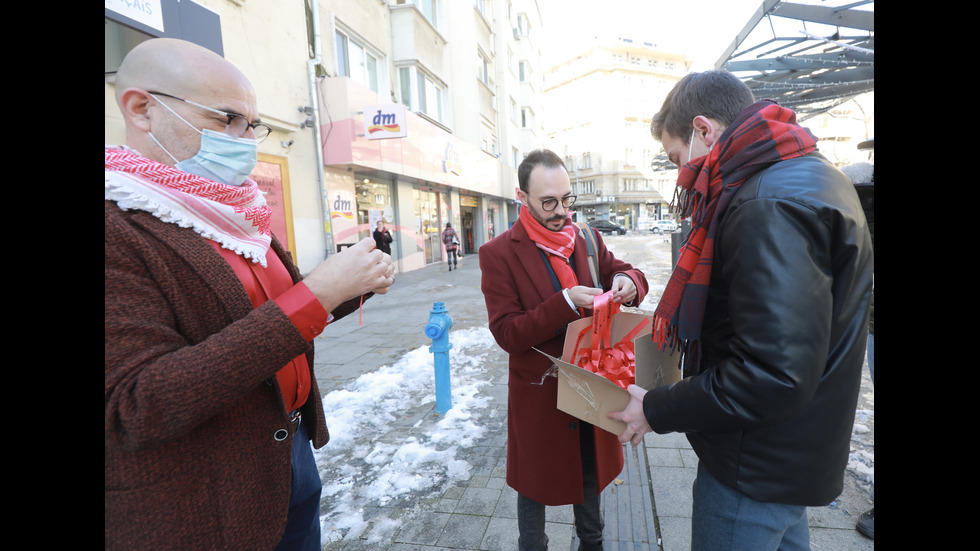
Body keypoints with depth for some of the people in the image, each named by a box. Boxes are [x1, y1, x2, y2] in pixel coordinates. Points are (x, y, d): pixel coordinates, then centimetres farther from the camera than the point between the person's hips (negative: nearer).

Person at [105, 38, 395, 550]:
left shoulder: (239, 216, 6)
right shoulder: (120, 228, -19)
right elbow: (136, 409, -27)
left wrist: (355, 285, -6)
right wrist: (314, 294, -31)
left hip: (294, 450, 7)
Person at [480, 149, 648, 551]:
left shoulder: (587, 239, -1)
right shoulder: (499, 253, -15)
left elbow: (627, 274, 9)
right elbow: (506, 333, -19)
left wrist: (628, 282, -16)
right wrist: (565, 303, -30)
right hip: (538, 394, -4)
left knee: (590, 476, 27)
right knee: (535, 486, 18)